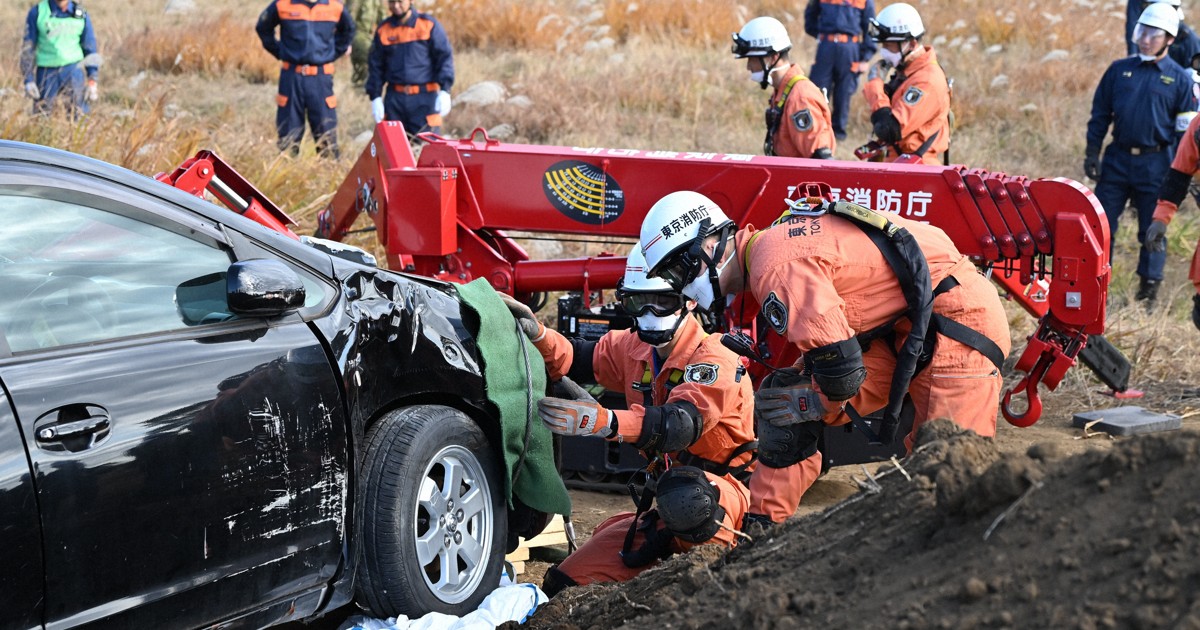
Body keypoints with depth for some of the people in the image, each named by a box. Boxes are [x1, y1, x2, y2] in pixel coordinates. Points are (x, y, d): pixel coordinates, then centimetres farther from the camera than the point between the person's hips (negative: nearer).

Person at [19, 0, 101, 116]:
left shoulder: (81, 15, 4)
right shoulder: (37, 12, 0)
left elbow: (91, 49, 9)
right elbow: (28, 47, 2)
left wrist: (92, 81, 2)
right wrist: (28, 80, -4)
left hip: (73, 69, 0)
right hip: (46, 71, 0)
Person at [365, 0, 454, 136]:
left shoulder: (429, 25, 3)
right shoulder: (383, 30, 11)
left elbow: (445, 57, 0)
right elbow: (375, 66, 16)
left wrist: (444, 91, -9)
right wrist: (375, 97, 8)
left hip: (424, 99, -3)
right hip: (394, 99, 3)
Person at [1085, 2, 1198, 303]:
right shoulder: (1119, 70, 7)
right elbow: (1100, 115, 12)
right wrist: (1092, 154, 5)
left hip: (1155, 164, -2)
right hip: (1117, 159, 2)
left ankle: (1148, 295, 13)